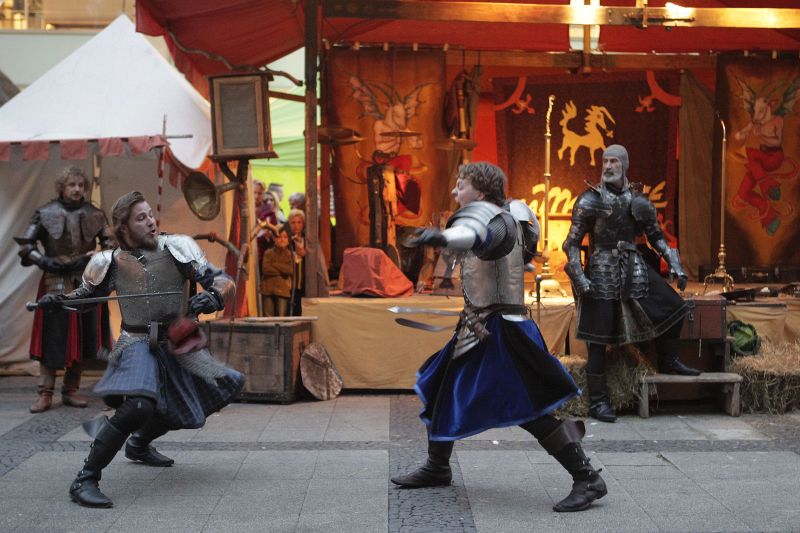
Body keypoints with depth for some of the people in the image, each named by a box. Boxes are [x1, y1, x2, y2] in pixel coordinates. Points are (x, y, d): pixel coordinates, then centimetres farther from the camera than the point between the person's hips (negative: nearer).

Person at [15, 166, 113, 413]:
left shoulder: (94, 214, 6)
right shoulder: (45, 213, 1)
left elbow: (110, 244, 8)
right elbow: (25, 245, 2)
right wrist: (45, 261, -11)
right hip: (55, 284, -2)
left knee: (83, 338, 4)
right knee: (52, 338, -3)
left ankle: (71, 391, 16)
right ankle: (45, 394, 4)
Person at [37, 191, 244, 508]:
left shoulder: (176, 248, -4)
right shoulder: (111, 262, 1)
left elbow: (222, 281, -7)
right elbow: (87, 292, 20)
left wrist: (213, 297, -30)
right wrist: (57, 300, 0)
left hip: (180, 344, 4)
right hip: (138, 343, -4)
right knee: (139, 406, -30)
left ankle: (139, 444, 38)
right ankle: (85, 480, -21)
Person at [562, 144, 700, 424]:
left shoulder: (638, 200, 5)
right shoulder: (590, 200, -8)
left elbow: (656, 237, 14)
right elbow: (572, 243, -8)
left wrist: (675, 266, 4)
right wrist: (579, 278, -18)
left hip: (634, 268, 5)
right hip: (602, 274, -5)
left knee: (674, 306, 6)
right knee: (599, 340, -2)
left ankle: (668, 361, 28)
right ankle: (597, 401, 6)